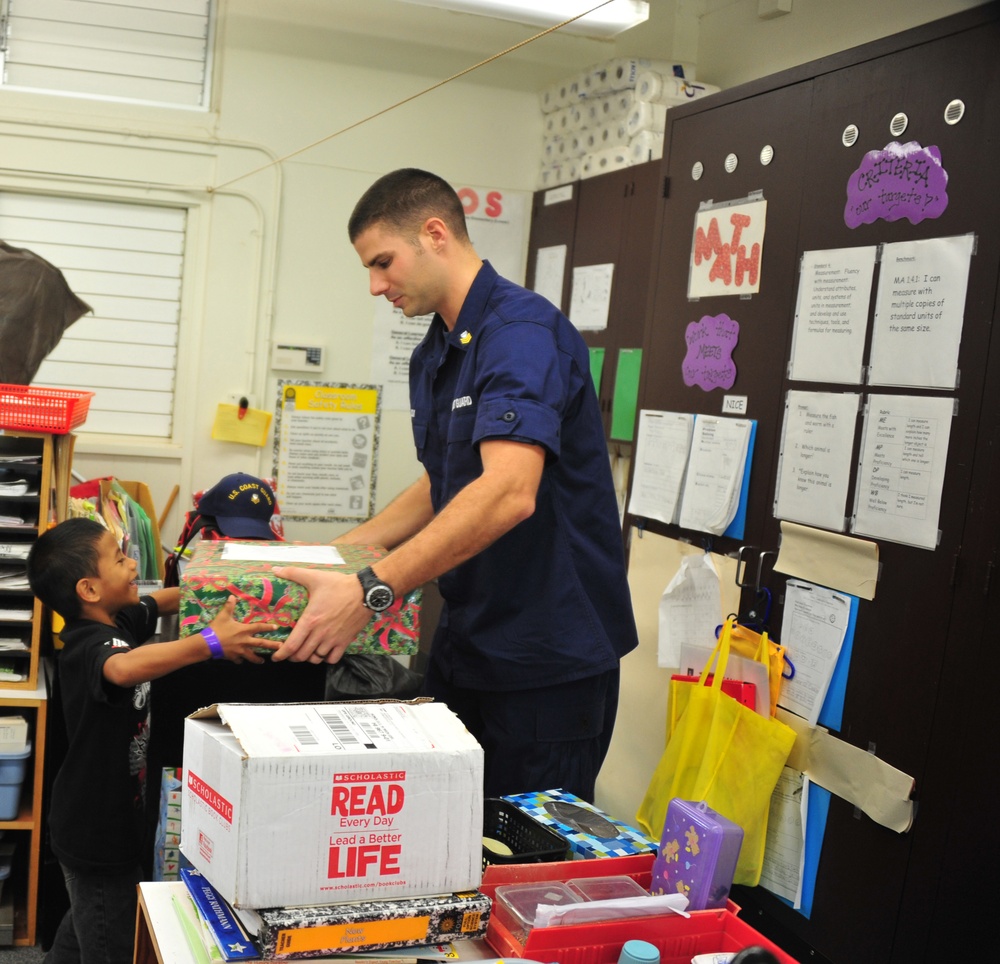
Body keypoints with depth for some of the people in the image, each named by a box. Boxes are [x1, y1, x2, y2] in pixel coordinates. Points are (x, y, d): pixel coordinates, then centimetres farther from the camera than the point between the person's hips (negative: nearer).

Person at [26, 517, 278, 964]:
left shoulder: (119, 622, -2)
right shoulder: (90, 645, -30)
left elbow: (161, 601, 18)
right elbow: (125, 668, -54)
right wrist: (211, 643, -55)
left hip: (110, 816, 9)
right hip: (95, 829, -9)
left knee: (85, 926, 30)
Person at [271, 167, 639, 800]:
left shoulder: (523, 330, -19)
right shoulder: (432, 355, 12)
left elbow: (509, 493, -33)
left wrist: (371, 590, -37)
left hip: (550, 658, -9)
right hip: (466, 646, 9)